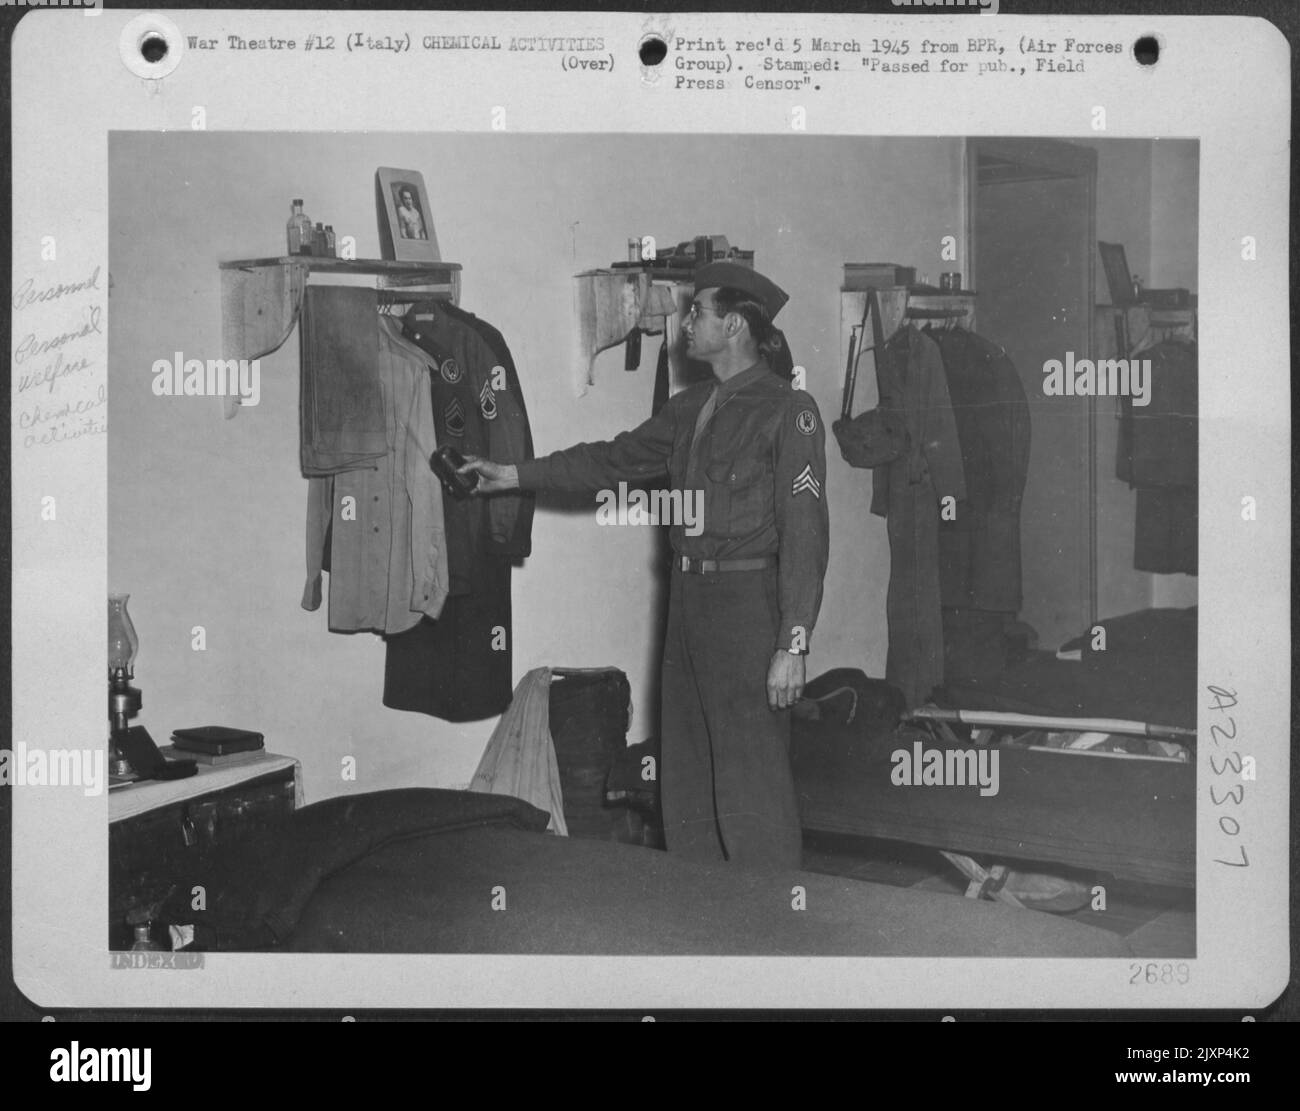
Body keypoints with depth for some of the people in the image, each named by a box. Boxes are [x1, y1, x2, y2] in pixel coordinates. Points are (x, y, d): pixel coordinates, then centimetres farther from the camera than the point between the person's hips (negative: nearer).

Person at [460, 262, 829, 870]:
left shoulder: (788, 411, -9)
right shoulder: (690, 408, 15)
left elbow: (805, 531, -13)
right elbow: (617, 459, 24)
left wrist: (793, 643, -18)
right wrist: (515, 474, 20)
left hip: (748, 601, -8)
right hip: (687, 597, 8)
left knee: (750, 783, -7)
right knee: (683, 776, 12)